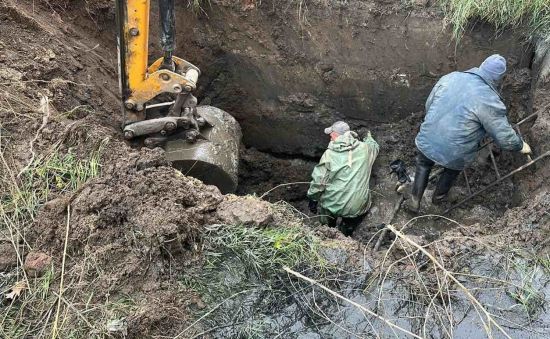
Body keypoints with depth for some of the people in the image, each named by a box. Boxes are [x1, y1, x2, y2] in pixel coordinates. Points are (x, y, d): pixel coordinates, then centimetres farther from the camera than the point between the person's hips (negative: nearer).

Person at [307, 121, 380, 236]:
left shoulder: (329, 154, -10)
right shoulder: (364, 148, -3)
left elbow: (318, 181, -8)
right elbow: (375, 146, 22)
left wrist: (312, 199, 7)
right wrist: (369, 138, 44)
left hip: (332, 206, -1)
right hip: (356, 208, 1)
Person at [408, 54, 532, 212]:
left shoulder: (450, 77, -2)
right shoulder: (490, 102, -16)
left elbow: (428, 104, 10)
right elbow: (505, 137, -10)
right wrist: (521, 145, 11)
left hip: (426, 141, 3)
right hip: (453, 154, -3)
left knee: (423, 164, 32)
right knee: (452, 170, 31)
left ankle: (415, 201, 37)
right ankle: (439, 197, 51)